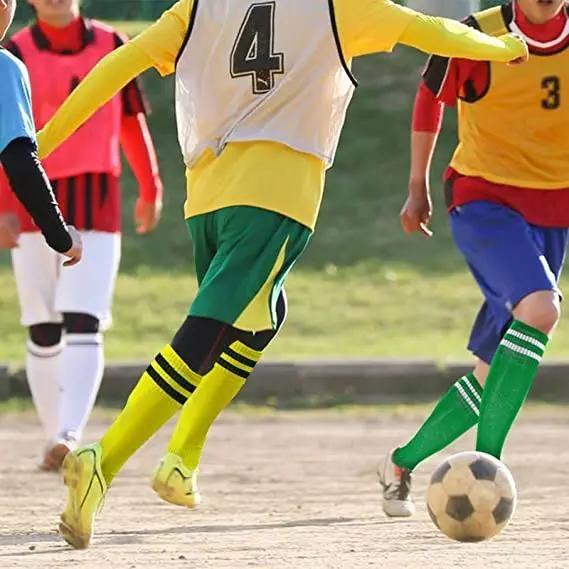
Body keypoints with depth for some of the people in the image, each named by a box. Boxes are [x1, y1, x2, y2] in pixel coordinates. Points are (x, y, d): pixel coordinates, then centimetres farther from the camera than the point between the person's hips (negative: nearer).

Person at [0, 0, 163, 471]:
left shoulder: (111, 46, 4)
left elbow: (132, 120, 14)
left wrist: (150, 190, 19)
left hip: (97, 204, 0)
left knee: (83, 326, -13)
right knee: (43, 334, 6)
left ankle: (70, 435, -23)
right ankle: (55, 437, 17)